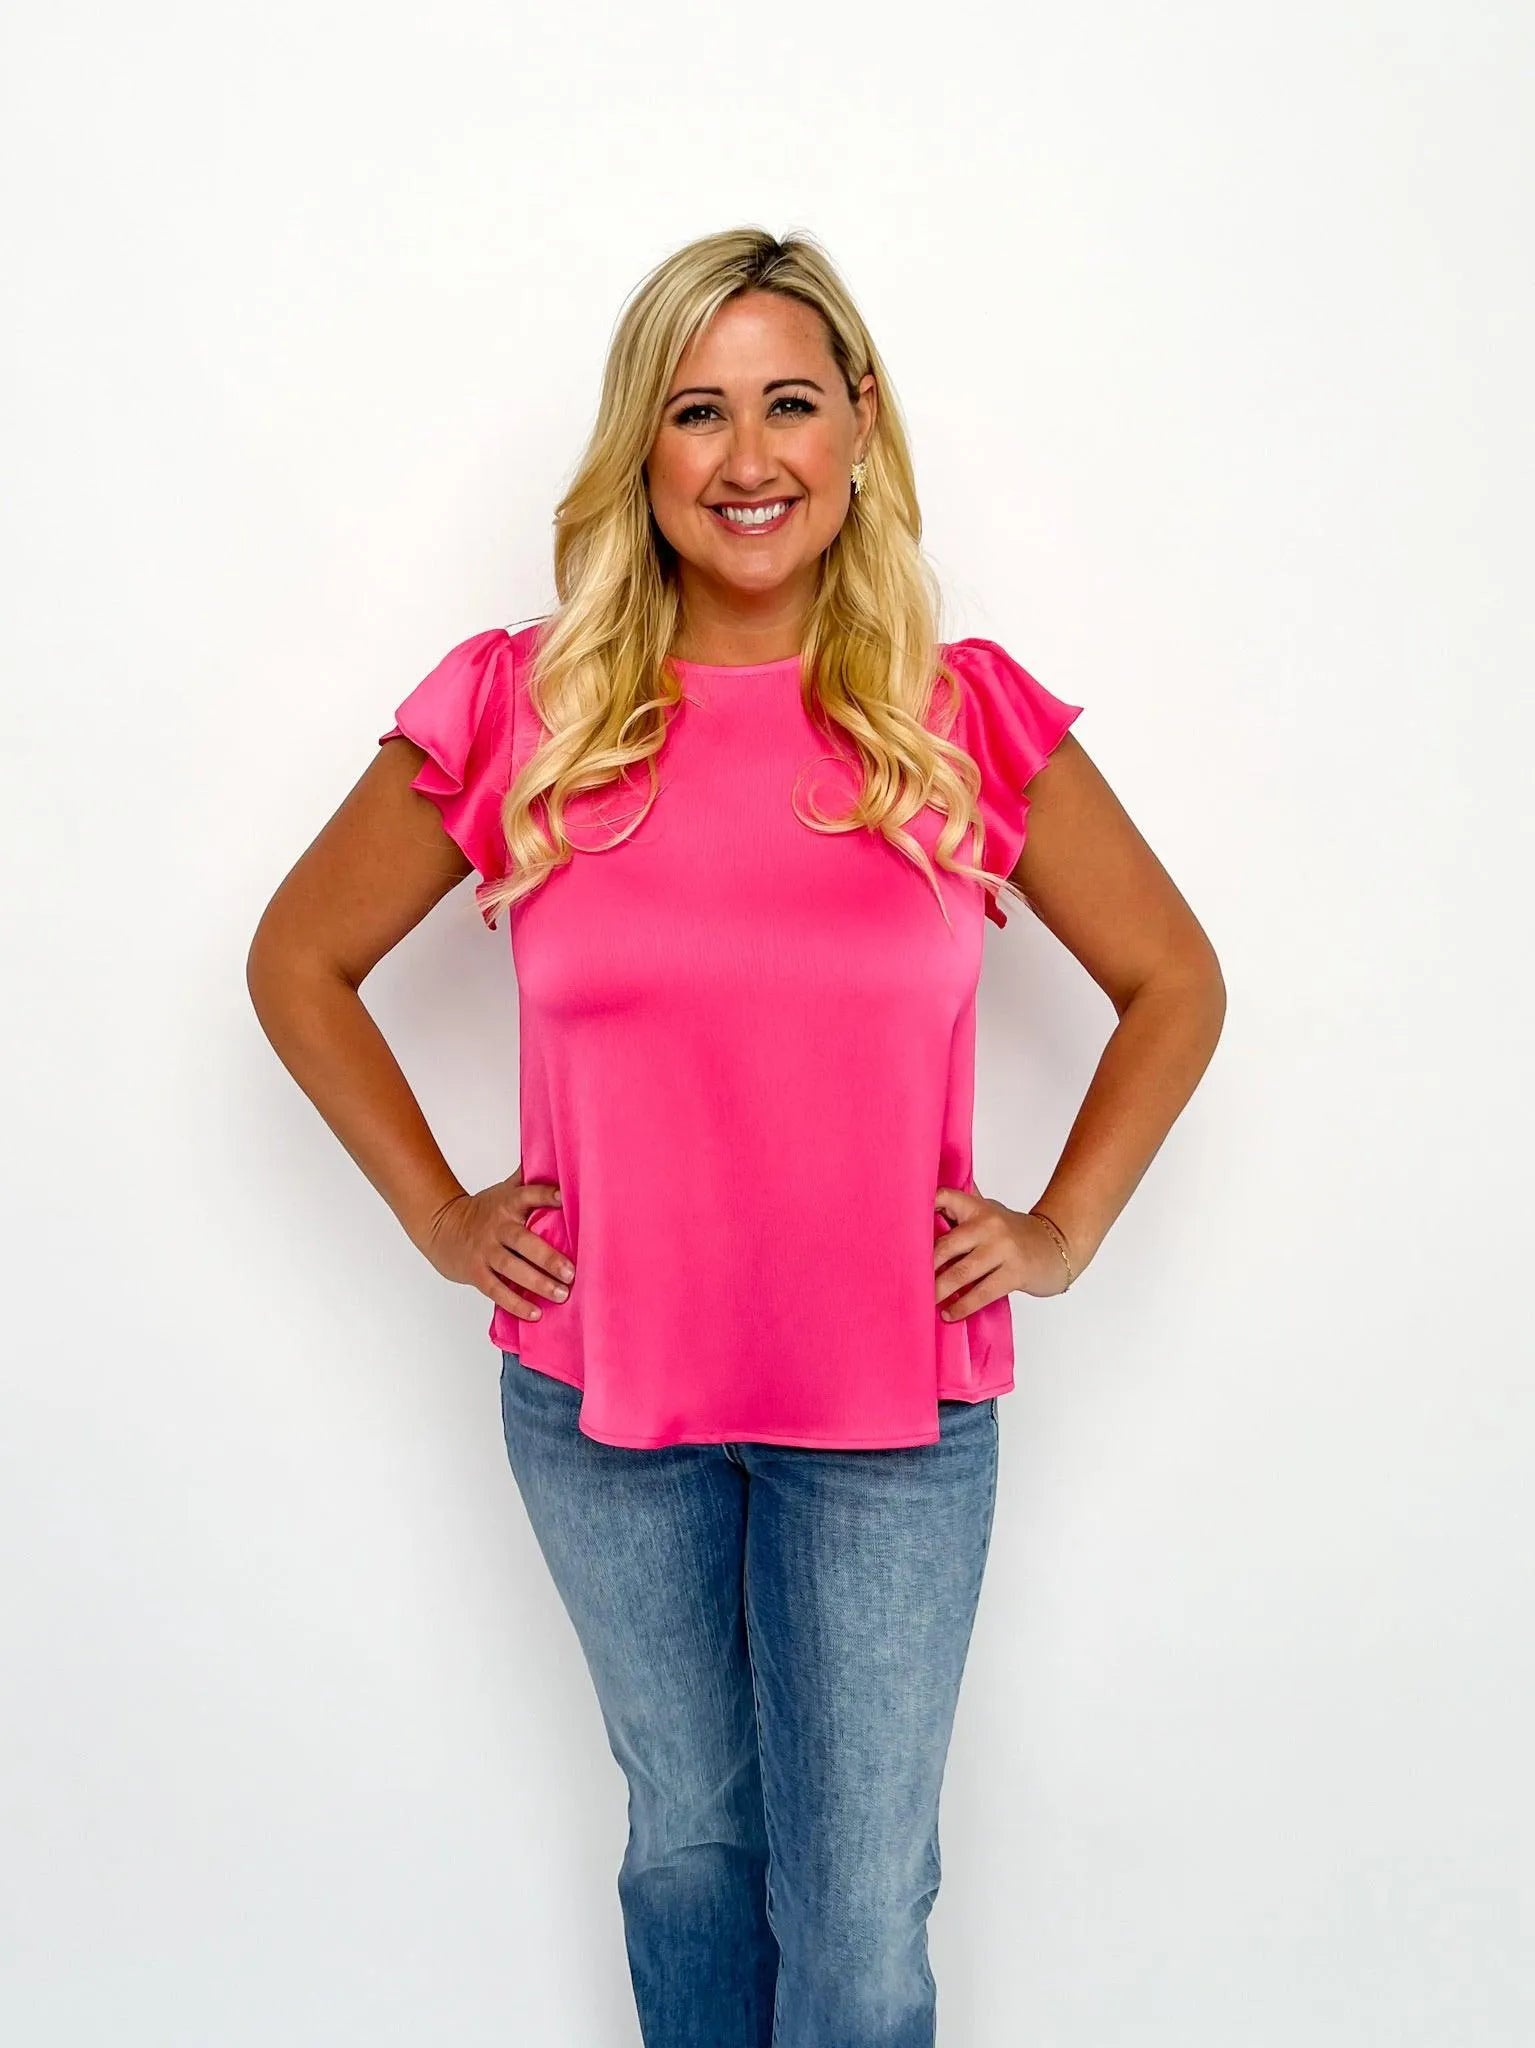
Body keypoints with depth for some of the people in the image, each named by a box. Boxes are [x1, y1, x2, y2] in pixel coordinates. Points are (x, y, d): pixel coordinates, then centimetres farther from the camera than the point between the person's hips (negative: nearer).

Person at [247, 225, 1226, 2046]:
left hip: (896, 1411, 0)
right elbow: (299, 960, 6)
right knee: (689, 1830, 22)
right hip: (601, 1398, 1)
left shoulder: (967, 719, -5)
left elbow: (1172, 980, 6)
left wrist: (1062, 1233, -1)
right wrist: (438, 1216, 1)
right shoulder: (517, 710, -5)